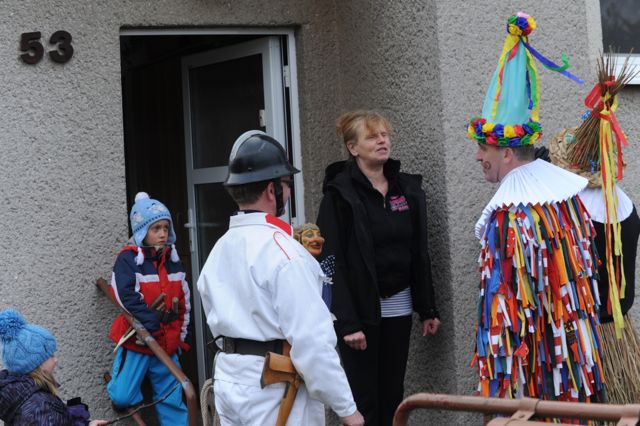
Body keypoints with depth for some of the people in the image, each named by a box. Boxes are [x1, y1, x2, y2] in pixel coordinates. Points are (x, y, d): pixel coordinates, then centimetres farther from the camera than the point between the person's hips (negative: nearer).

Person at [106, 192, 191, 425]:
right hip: (137, 341, -5)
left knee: (173, 400, 8)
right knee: (123, 398, -7)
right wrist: (152, 322, -26)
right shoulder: (128, 259, -11)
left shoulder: (172, 259, 9)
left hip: (167, 343, 5)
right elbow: (127, 296, -23)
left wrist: (182, 336, 14)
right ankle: (118, 380, 25)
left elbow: (184, 302, 16)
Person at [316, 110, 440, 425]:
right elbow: (333, 261, -12)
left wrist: (427, 310, 11)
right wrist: (347, 323, -18)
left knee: (393, 398, 7)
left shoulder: (409, 189, 9)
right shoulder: (339, 194, -8)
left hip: (398, 307, 5)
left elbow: (419, 254, 13)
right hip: (359, 308, -5)